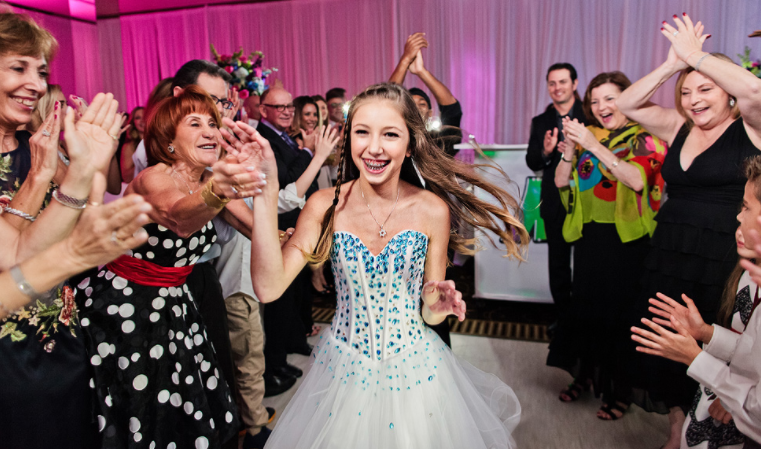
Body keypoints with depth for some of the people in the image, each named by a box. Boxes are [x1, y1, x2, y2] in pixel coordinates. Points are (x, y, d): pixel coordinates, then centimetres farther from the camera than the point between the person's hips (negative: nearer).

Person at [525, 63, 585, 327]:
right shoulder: (541, 122, 9)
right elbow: (532, 163, 3)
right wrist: (545, 152, -17)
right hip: (555, 203, 3)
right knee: (558, 264, 12)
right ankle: (563, 314, 27)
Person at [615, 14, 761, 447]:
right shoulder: (679, 129, 8)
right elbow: (628, 104, 4)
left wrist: (695, 55, -16)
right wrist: (673, 64, -7)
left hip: (723, 262, -5)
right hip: (669, 255, 5)